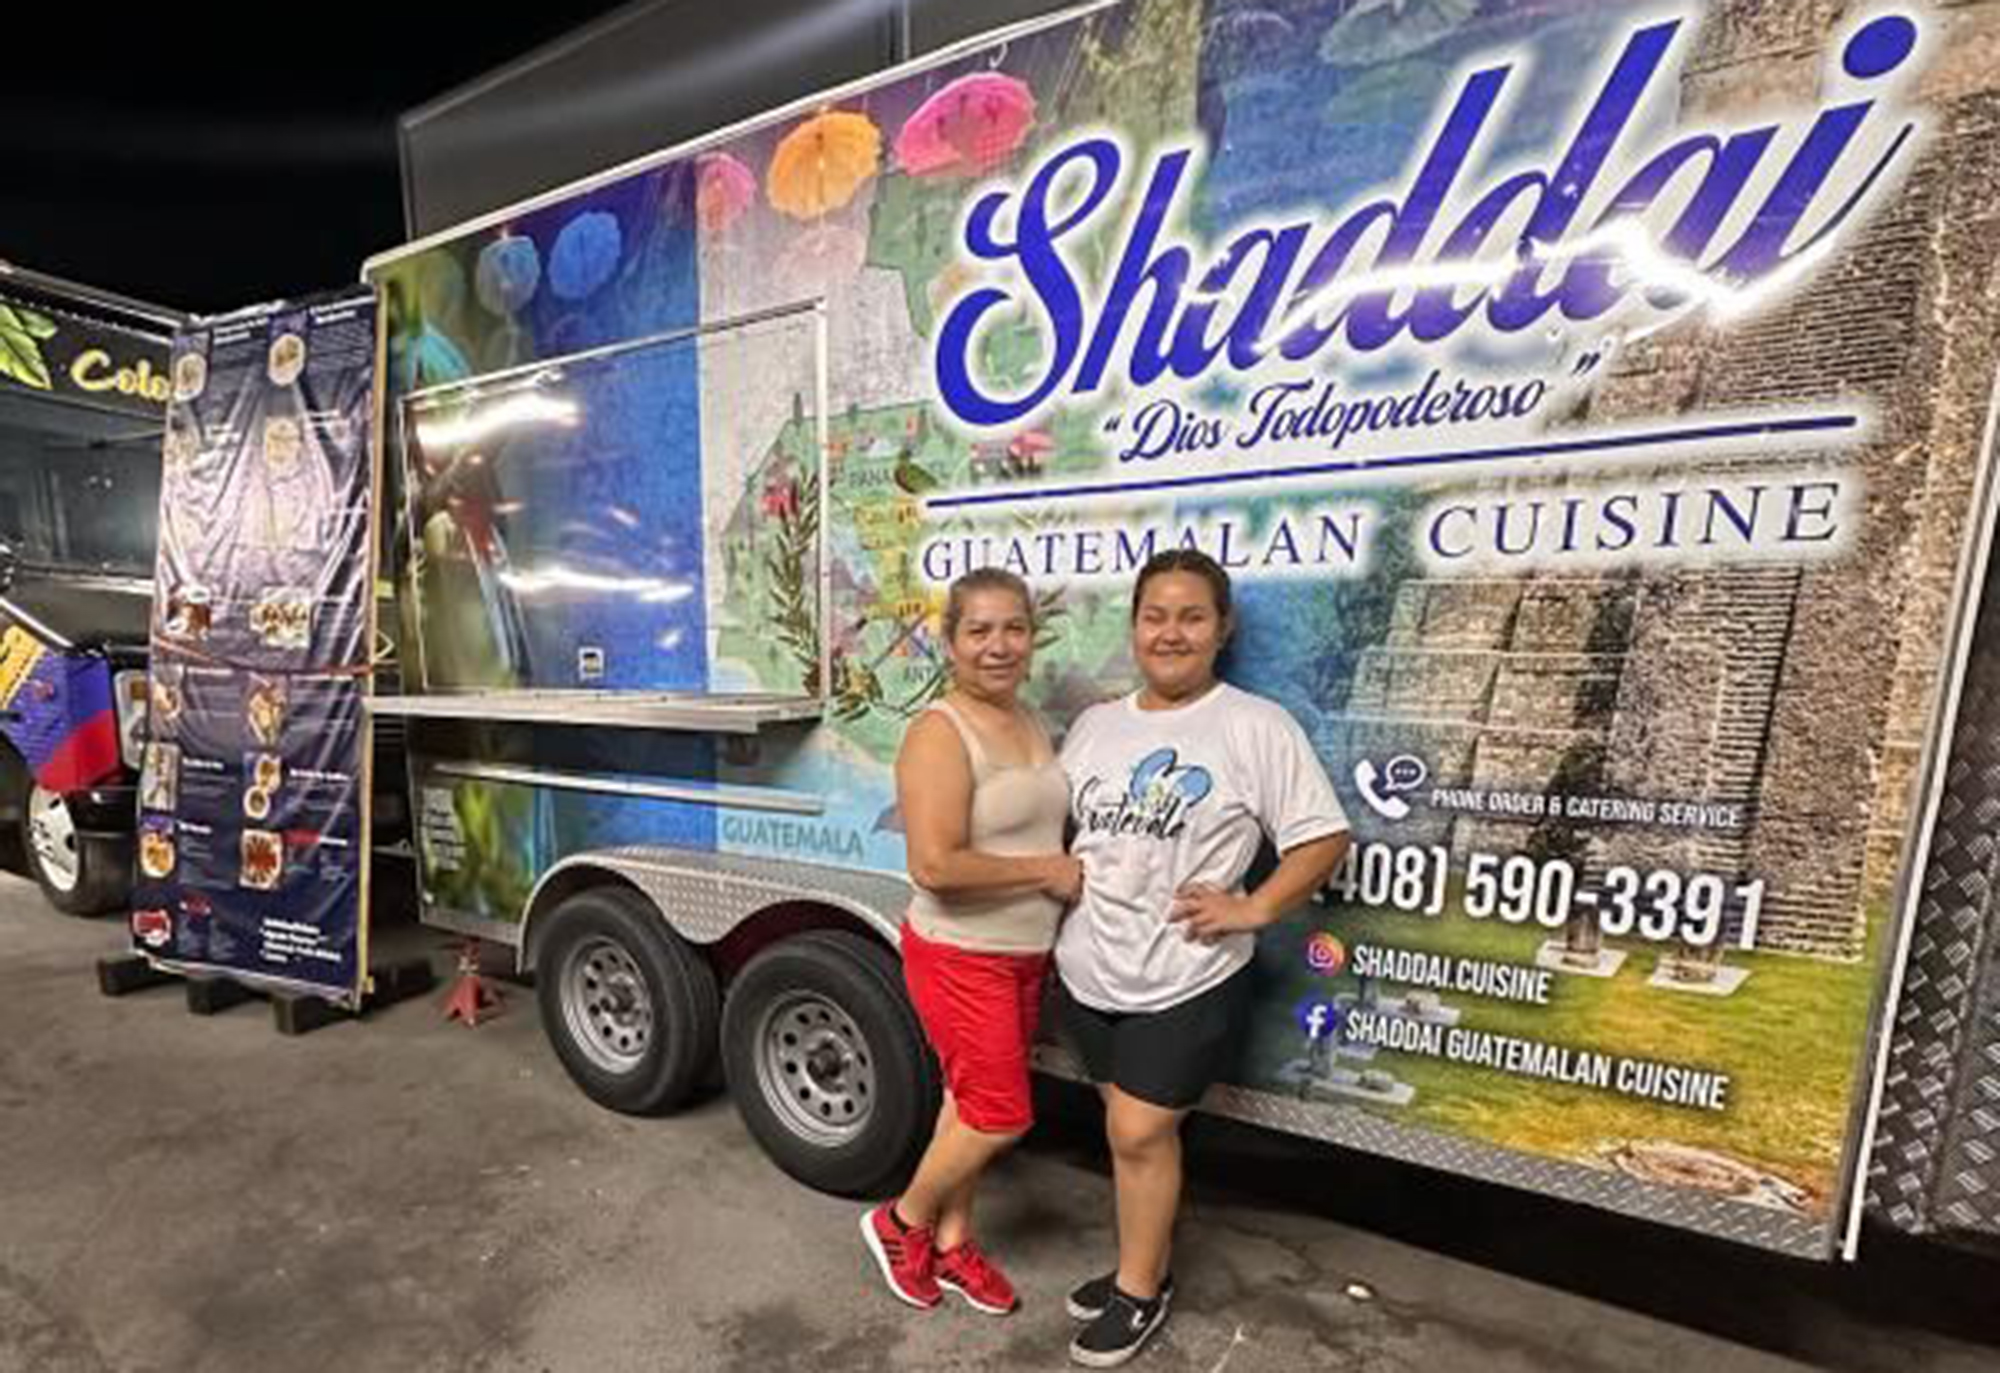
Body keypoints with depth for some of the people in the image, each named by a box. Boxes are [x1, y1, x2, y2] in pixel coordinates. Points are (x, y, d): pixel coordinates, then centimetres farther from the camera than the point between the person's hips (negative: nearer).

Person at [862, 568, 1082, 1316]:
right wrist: (1046, 871, -20)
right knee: (1001, 1116, 4)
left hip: (1026, 953, 7)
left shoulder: (1029, 721, 5)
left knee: (972, 1103, 21)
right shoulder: (940, 733, -21)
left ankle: (952, 1241, 42)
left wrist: (1073, 871, 1)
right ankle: (902, 1220, 31)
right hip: (961, 957, -7)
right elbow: (934, 867, -29)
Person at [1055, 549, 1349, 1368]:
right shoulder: (1095, 724, 6)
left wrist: (1254, 909, -15)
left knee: (1140, 1133, 4)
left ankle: (1140, 1292, 30)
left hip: (1188, 978, -5)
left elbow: (1324, 836, -9)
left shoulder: (1255, 726, -10)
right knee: (1130, 1129, 20)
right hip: (1090, 968, 5)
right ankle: (1142, 1263, 43)